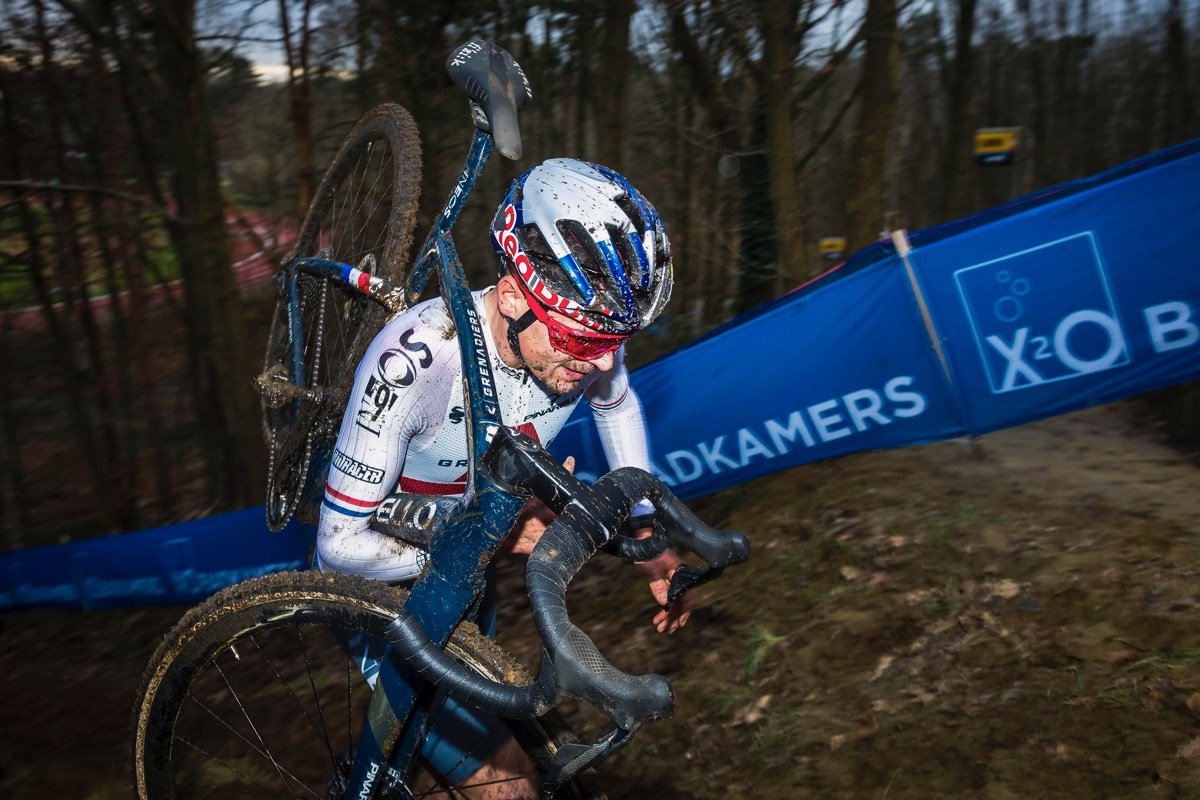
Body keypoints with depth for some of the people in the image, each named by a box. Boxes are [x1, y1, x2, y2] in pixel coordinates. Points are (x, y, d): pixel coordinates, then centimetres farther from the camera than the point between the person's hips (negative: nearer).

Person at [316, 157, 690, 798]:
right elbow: (342, 546, -28)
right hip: (373, 577, -5)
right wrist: (493, 538, -30)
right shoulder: (417, 357, -36)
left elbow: (616, 404, 8)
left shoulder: (585, 334, -19)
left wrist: (649, 541, 4)